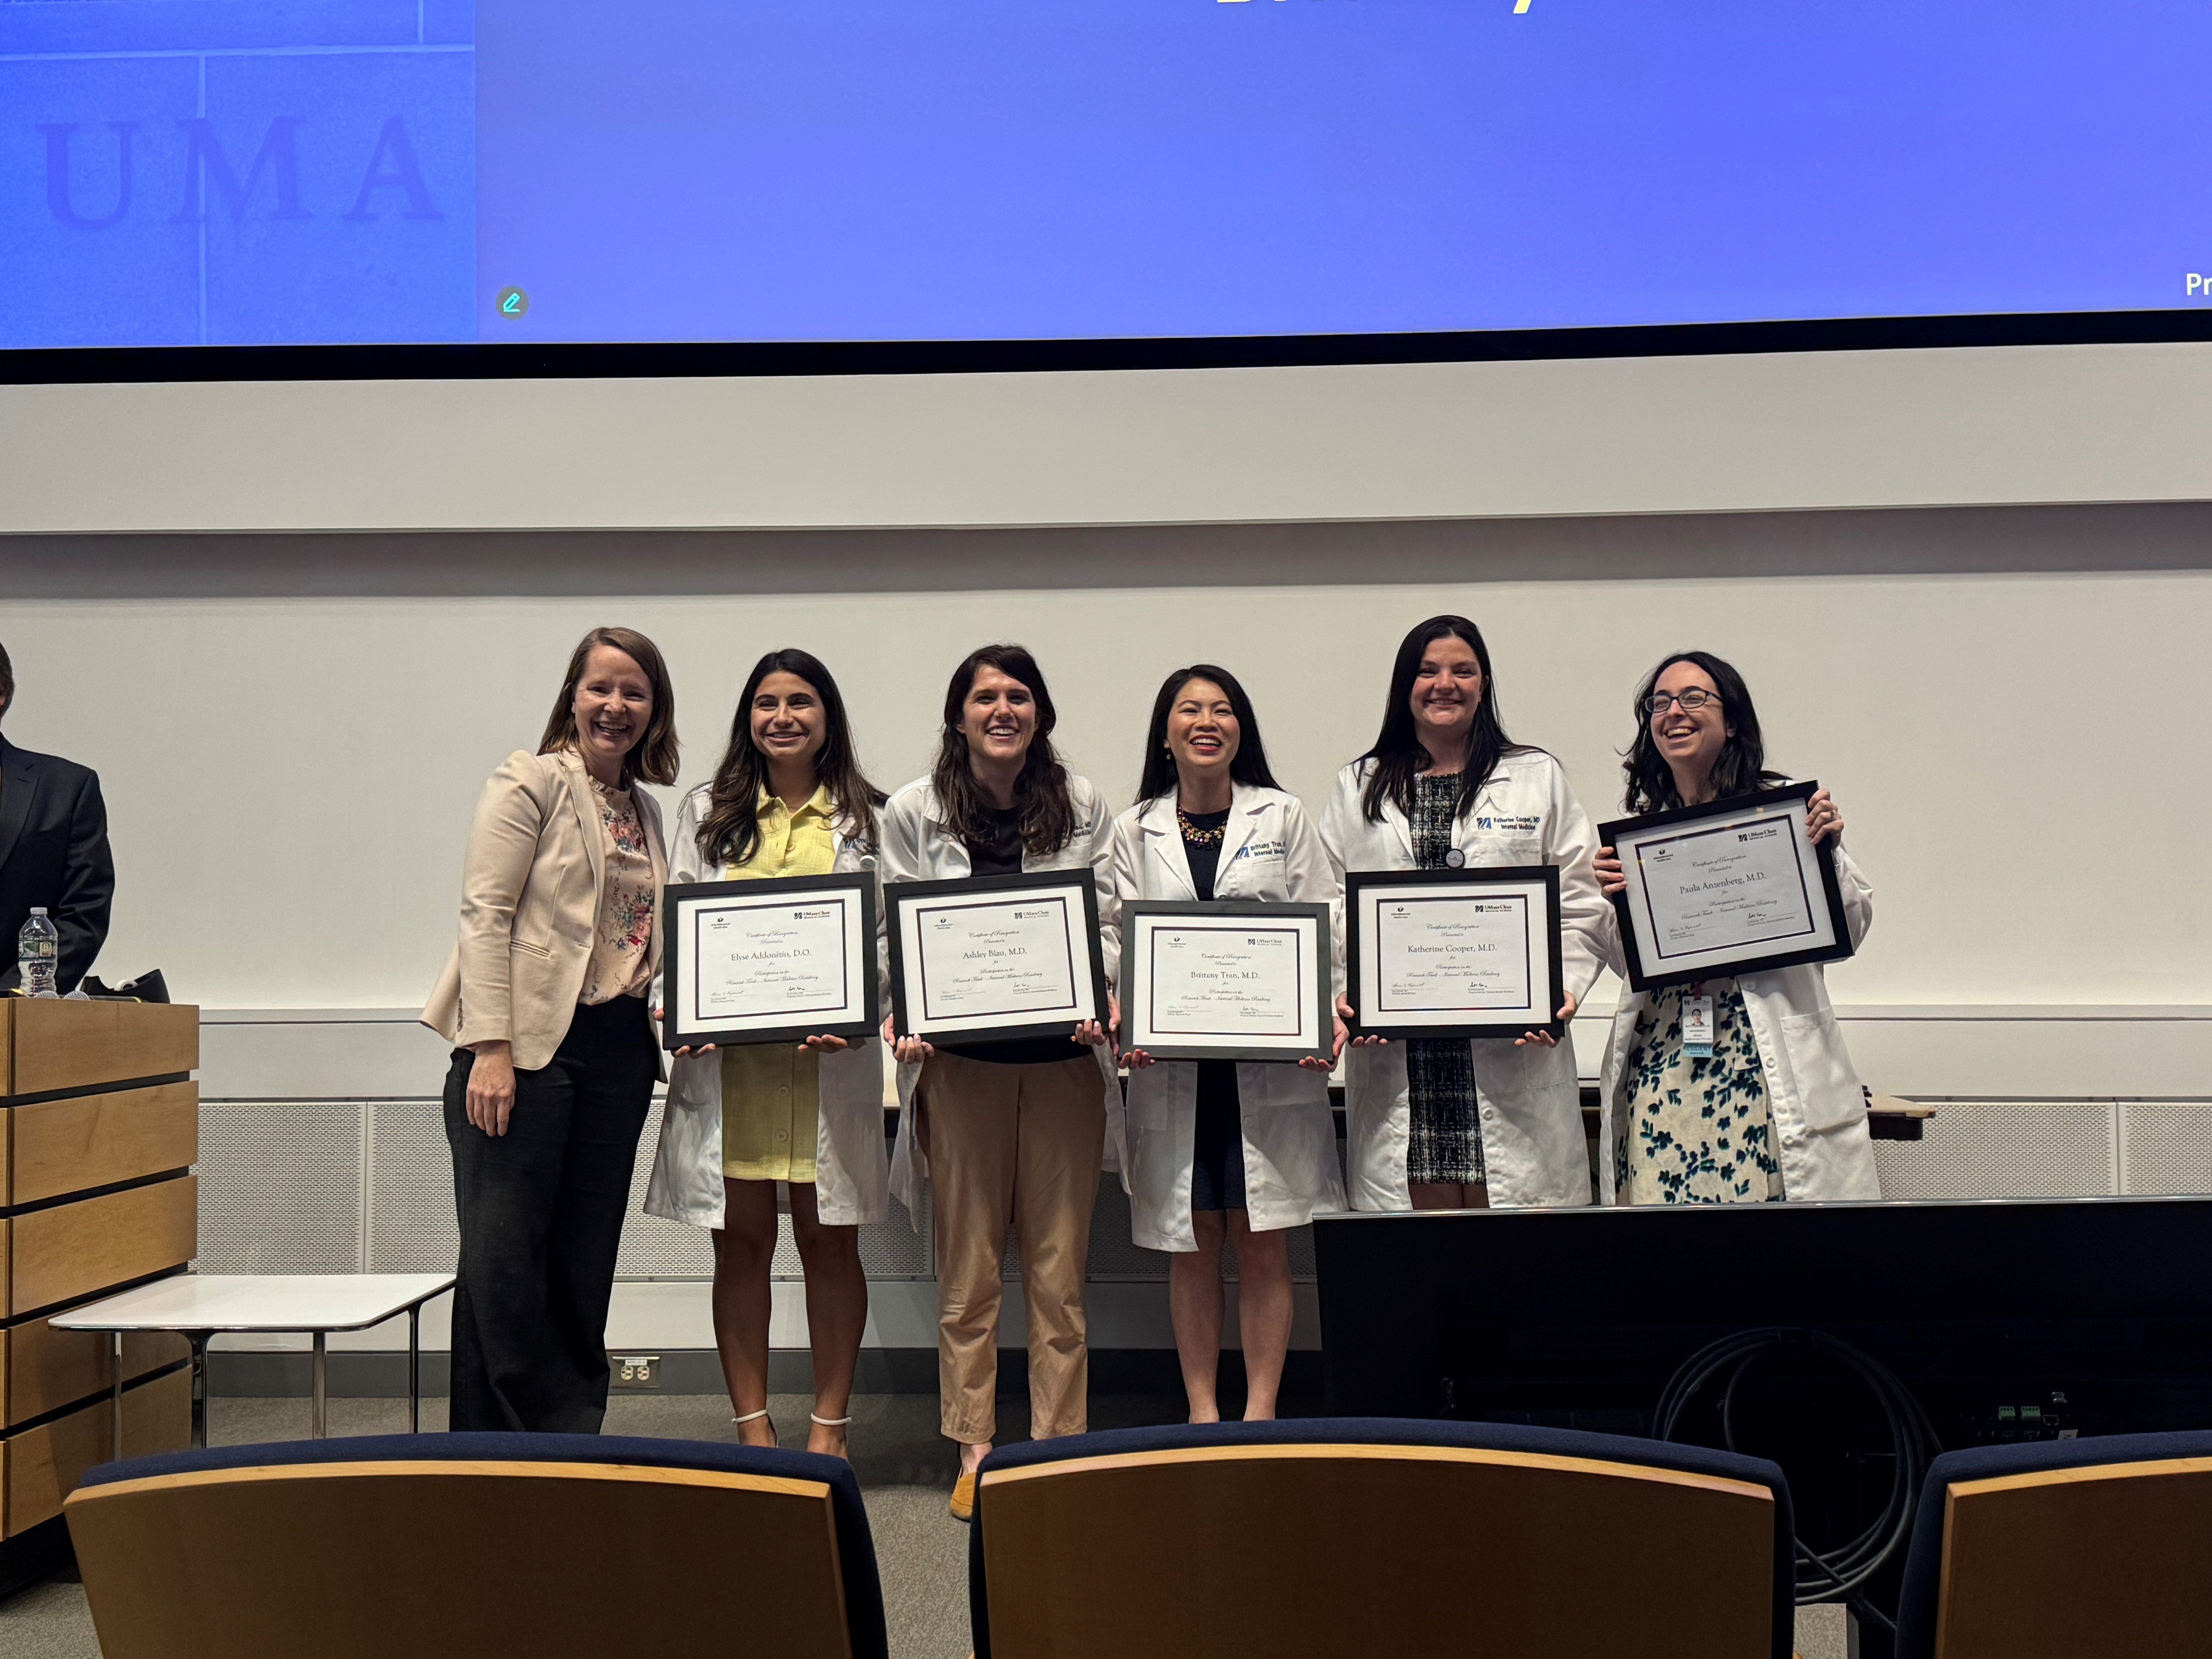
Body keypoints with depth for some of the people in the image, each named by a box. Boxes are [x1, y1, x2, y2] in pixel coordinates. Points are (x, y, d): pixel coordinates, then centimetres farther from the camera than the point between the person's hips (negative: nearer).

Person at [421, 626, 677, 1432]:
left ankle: (573, 1447, 19)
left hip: (617, 1053, 6)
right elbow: (484, 914, -10)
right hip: (530, 1045, -6)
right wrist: (491, 1049, -17)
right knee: (503, 1259, -2)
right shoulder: (530, 782, -3)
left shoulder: (646, 809, 16)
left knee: (586, 1260, 10)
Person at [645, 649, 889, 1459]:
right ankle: (753, 1428, 16)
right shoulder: (707, 811, 12)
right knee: (741, 1241, 6)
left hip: (829, 1055, -1)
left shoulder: (866, 817, 8)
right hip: (727, 1054, 1)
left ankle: (829, 1428, 15)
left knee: (829, 1240, 5)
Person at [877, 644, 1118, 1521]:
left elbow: (1105, 921, 6)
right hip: (960, 1058, 0)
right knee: (967, 1269, 7)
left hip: (1064, 1055, 1)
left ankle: (1060, 1448, 16)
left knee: (1059, 1268, 6)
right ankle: (974, 1452, 18)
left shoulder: (1082, 806, 8)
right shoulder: (913, 812, 5)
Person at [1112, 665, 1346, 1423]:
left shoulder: (1284, 818, 7)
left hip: (1272, 1059, -1)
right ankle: (1201, 1410, 16)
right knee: (1191, 1243, 6)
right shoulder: (1135, 829, 10)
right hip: (1171, 1063, 1)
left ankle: (1261, 1410, 11)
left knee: (1264, 1242, 2)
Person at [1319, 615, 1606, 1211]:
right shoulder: (1358, 788, 15)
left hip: (1514, 1050, -1)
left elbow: (1582, 905, 7)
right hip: (1396, 1056, 1)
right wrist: (1340, 995, -7)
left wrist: (1562, 990, -10)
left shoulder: (1539, 778, 12)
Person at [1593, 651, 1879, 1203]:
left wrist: (1828, 853, -10)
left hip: (1762, 1070, -3)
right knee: (1659, 1198, -4)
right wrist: (1616, 901, -2)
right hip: (1658, 1064, 3)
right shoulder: (1640, 825, 12)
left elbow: (1848, 933, 5)